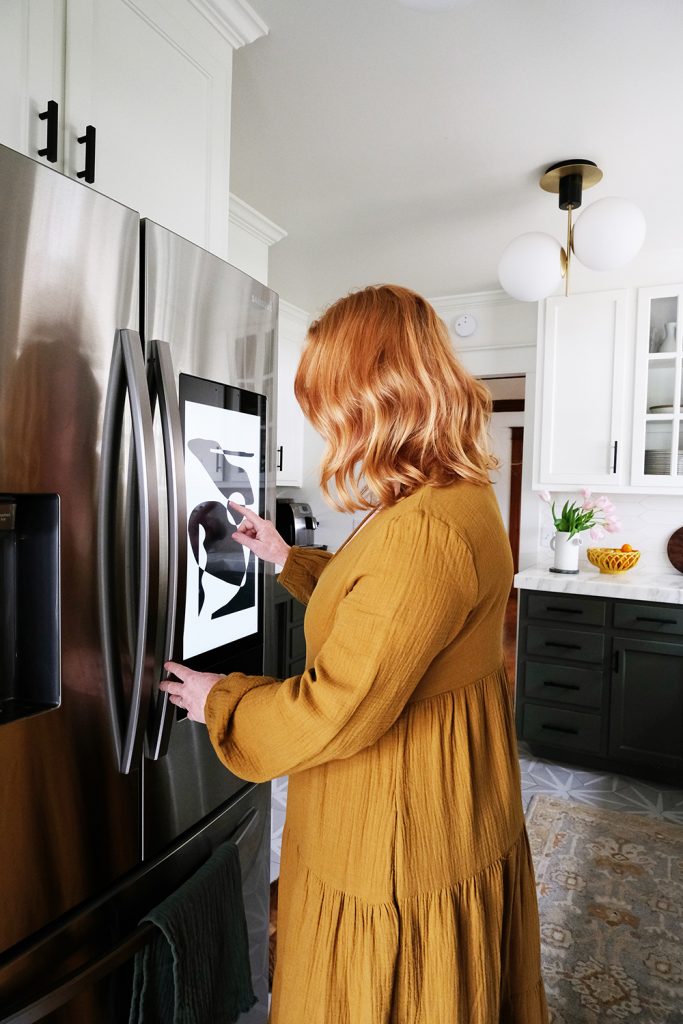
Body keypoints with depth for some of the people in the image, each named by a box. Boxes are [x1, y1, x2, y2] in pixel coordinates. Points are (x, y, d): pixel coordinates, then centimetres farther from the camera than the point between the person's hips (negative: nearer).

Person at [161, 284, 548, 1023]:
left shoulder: (425, 529, -33)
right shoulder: (459, 494, 1)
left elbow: (336, 711, -28)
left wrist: (219, 701, -11)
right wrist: (289, 559, 15)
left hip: (403, 840, -9)